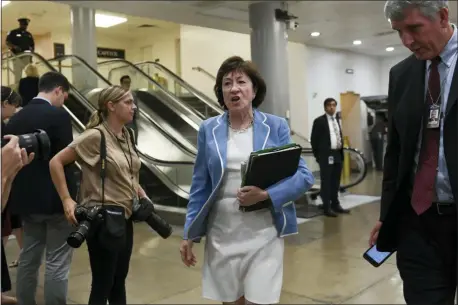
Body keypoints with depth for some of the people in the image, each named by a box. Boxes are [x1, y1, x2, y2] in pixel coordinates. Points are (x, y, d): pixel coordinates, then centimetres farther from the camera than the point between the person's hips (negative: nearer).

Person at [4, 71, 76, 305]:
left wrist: (15, 197, 18)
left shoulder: (15, 118, 7)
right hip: (55, 198, -7)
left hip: (25, 198, 7)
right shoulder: (59, 116, -14)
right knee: (57, 264, 2)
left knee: (27, 259, 18)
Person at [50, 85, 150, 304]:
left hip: (124, 216, 8)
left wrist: (141, 194, 9)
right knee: (103, 284, 3)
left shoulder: (126, 135, 8)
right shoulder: (96, 136, -15)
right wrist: (66, 200, -15)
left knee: (119, 279, 18)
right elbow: (56, 162, -13)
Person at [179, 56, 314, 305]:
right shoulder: (208, 129, 3)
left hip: (263, 234, -2)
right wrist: (189, 234, 5)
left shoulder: (276, 126, -1)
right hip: (222, 235, 2)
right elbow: (200, 185, 7)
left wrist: (266, 195, -18)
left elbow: (303, 176, -3)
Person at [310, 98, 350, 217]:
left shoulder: (337, 119, 13)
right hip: (326, 155, -6)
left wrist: (341, 147, 9)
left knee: (336, 182, 13)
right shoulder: (319, 121, -6)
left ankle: (335, 204, 23)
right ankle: (327, 207, 4)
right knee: (326, 182, -1)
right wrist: (317, 155, -8)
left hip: (338, 154, 6)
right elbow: (314, 139, -7)